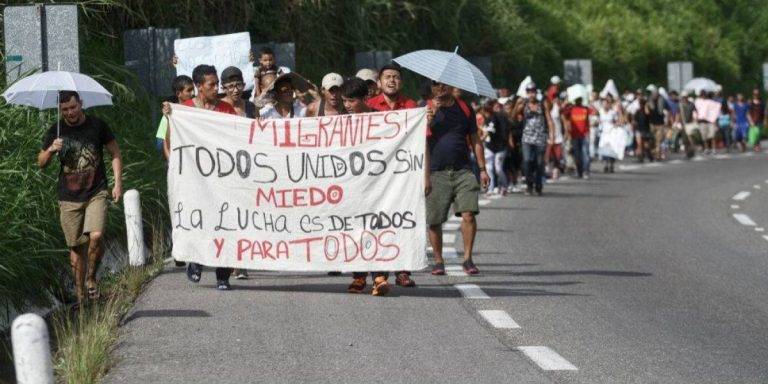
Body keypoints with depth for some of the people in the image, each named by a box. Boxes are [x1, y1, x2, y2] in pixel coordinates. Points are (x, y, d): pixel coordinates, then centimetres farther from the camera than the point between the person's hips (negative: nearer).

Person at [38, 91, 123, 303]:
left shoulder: (97, 126, 0)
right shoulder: (56, 131, 3)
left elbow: (115, 153, 9)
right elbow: (41, 163, 8)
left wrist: (118, 183, 0)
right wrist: (51, 150, -14)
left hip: (96, 193, -2)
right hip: (69, 198, 2)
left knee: (95, 236, -20)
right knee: (76, 246, 4)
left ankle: (91, 278, 3)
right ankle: (79, 292, 14)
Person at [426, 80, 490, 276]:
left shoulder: (464, 108, 12)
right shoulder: (427, 110, 3)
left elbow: (475, 140, 16)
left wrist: (482, 169, 12)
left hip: (463, 171, 1)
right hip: (436, 173, -1)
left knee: (468, 214, -13)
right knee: (434, 221, 1)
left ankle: (468, 259, -4)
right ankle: (438, 261, 16)